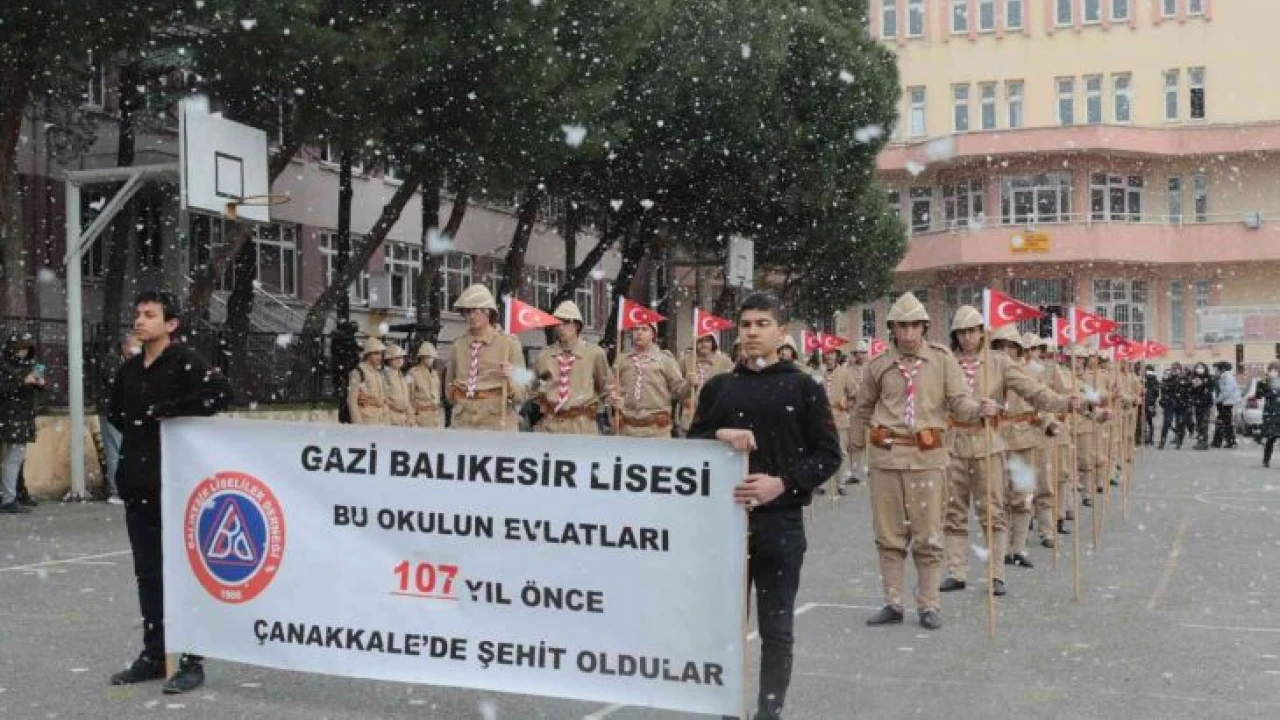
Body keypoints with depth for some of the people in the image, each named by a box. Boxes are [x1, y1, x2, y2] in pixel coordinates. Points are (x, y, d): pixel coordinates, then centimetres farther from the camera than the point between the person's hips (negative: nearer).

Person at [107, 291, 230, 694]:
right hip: (138, 483, 7)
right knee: (147, 573, 12)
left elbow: (220, 393, -24)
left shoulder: (184, 361, -8)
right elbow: (115, 411, 30)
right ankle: (153, 656, 22)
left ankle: (192, 662, 4)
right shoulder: (129, 370, 13)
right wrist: (133, 428, 11)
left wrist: (166, 411, -17)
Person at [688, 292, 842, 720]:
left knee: (776, 628, 3)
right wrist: (718, 435, -12)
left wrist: (782, 483, -16)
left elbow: (828, 454, -2)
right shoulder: (717, 387, 9)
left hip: (780, 523, -2)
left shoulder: (804, 388, 1)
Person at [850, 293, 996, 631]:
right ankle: (893, 604, 18)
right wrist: (855, 445, 24)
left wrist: (979, 409, -23)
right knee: (889, 535, 8)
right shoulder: (879, 365, 4)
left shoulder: (942, 359, -1)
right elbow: (863, 408, 18)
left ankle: (929, 605, 14)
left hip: (927, 455, -2)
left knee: (928, 536, 3)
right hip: (886, 454, 2)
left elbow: (958, 401, -3)